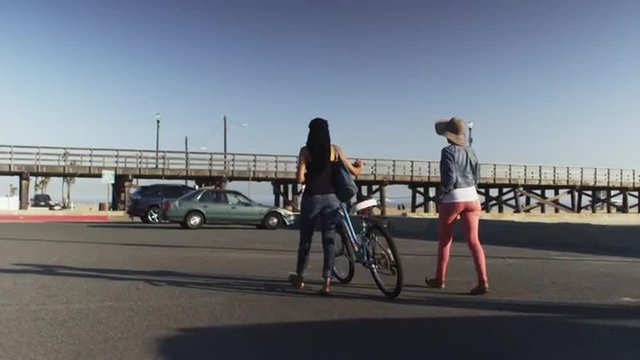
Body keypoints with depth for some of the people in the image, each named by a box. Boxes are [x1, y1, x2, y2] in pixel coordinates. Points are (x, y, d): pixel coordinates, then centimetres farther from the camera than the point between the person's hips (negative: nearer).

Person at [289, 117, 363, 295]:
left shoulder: (305, 151, -3)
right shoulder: (335, 150, 1)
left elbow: (300, 178, -8)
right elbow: (353, 171, 6)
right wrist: (360, 166, 27)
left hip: (311, 198, -1)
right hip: (331, 198, 1)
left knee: (305, 238, 13)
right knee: (329, 239, 5)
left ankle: (300, 277, 28)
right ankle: (327, 282, -1)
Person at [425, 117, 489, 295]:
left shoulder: (448, 151, -12)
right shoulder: (470, 151, 8)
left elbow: (450, 177, -19)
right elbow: (476, 176, 11)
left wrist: (443, 189, -2)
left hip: (452, 200, -5)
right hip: (472, 197, 5)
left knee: (445, 240, 12)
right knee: (473, 240, 1)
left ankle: (440, 279, 24)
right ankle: (483, 281, -9)